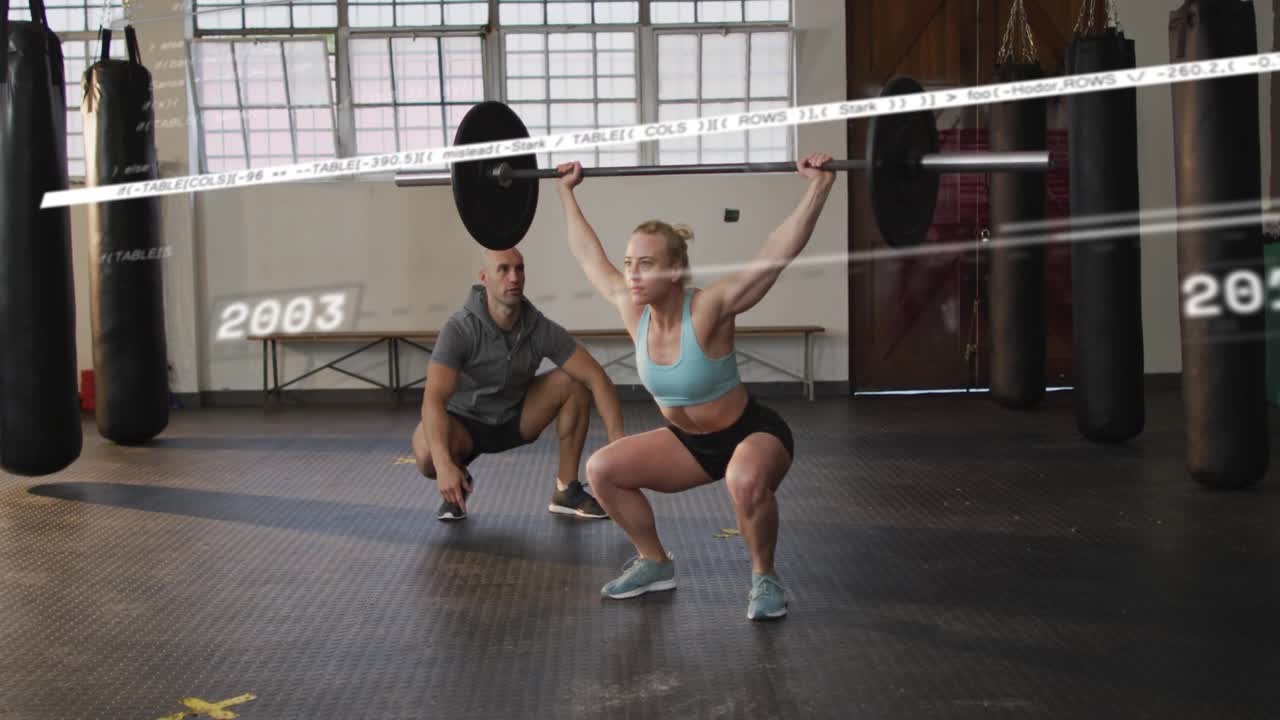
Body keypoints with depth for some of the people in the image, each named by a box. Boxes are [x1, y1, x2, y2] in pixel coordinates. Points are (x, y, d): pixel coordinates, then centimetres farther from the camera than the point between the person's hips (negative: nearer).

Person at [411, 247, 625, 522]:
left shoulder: (542, 329, -19)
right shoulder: (459, 330, -29)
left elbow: (597, 377, -21)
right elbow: (433, 399, -38)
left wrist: (617, 439, -34)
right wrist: (444, 464, -52)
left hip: (515, 417, 4)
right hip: (466, 423, -3)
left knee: (576, 383, -19)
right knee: (427, 453, -37)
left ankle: (566, 491, -9)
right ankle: (460, 482, 2)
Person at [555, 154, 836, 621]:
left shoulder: (709, 309, -27)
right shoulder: (632, 311, -13)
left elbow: (779, 251, -36)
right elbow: (588, 254, 2)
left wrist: (818, 187, -42)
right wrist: (567, 192, 9)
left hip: (753, 434, -6)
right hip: (687, 441, 6)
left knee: (746, 481, -39)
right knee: (601, 469, -7)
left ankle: (765, 577, -11)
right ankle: (654, 563, 12)